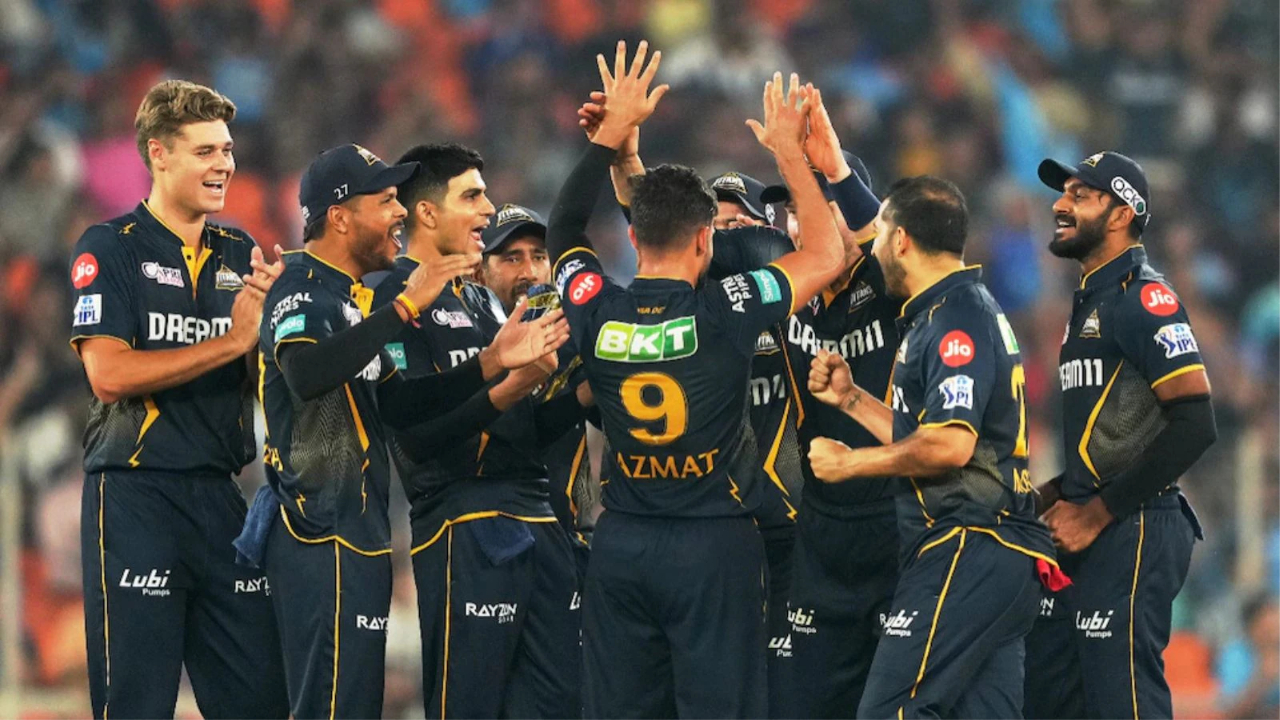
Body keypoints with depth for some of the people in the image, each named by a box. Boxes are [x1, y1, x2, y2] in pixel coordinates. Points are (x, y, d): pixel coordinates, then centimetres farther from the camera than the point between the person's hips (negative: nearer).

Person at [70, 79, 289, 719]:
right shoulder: (110, 250, -3)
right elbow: (109, 374, -15)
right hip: (134, 493, -5)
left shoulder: (241, 254, 14)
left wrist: (270, 311, -8)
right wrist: (233, 341, -13)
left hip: (221, 496, 5)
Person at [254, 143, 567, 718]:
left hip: (354, 528, 11)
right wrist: (404, 308, -32)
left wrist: (491, 363, 9)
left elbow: (398, 406, 19)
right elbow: (306, 375, -33)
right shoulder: (302, 285, -12)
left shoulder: (351, 294, 19)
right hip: (325, 534, -11)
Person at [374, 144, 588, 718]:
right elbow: (419, 437, -17)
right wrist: (510, 385, -26)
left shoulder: (484, 301, 21)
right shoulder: (400, 300, -7)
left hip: (537, 520, 9)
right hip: (464, 526, -9)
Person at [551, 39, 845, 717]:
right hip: (713, 542, -4)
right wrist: (790, 152, 11)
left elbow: (562, 229, 19)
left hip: (621, 544, 4)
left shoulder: (596, 315, -2)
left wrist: (613, 129, 22)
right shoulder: (727, 313, -11)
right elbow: (827, 255, 2)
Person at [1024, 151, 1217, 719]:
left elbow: (1195, 425, -20)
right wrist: (1058, 496, 9)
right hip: (1086, 531, 10)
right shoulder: (1090, 301, 18)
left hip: (1132, 531, -10)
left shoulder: (1144, 298, -11)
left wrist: (1097, 513, -17)